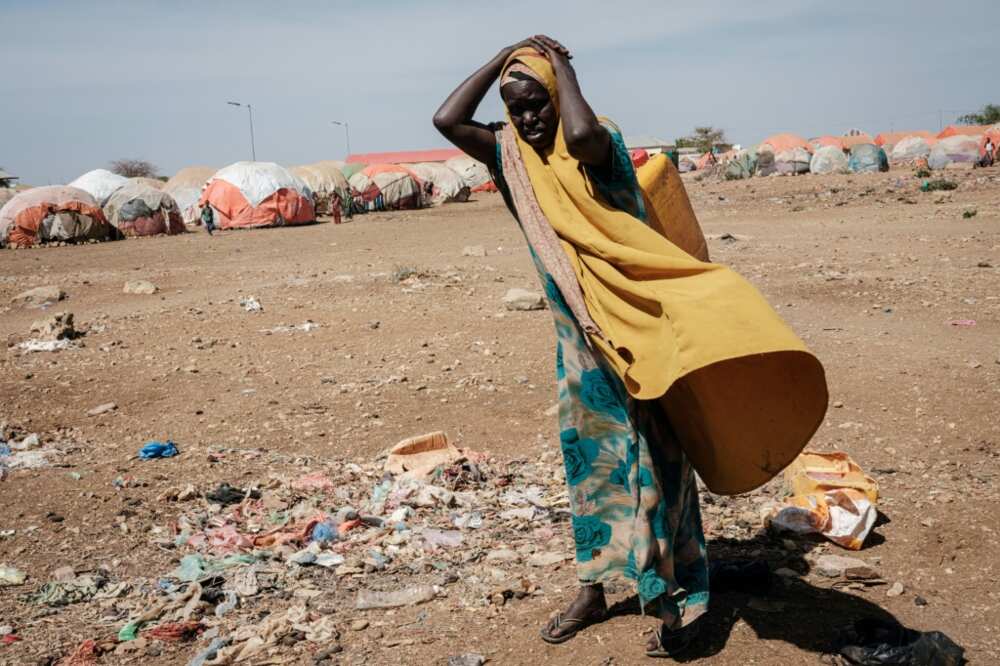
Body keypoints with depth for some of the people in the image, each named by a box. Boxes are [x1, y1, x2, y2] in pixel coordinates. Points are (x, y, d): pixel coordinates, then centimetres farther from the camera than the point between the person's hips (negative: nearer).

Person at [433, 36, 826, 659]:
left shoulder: (599, 149, -11)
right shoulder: (515, 158, 5)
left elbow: (583, 133, -36)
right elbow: (448, 120, -5)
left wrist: (560, 64, -19)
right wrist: (503, 57, -3)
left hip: (633, 330, -6)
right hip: (579, 337, 6)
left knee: (652, 461, -1)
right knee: (588, 458, 14)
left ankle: (675, 598, 10)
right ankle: (593, 590, 27)